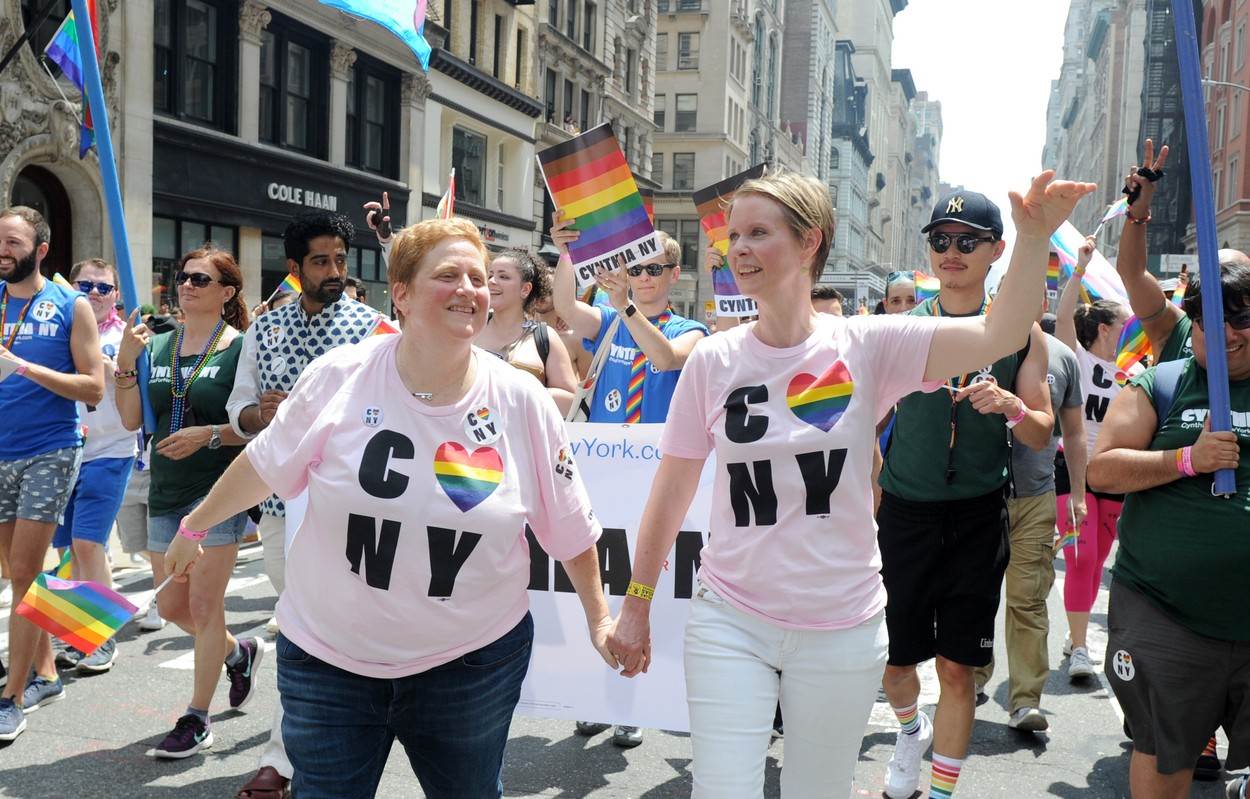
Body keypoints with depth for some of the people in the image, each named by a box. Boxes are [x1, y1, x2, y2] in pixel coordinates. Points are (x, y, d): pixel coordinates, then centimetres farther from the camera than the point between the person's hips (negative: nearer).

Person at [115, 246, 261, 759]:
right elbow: (131, 420, 4)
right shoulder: (157, 346, 9)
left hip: (219, 489, -6)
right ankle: (239, 652, 40)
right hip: (166, 491, 7)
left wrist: (208, 434, -22)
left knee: (204, 604, -4)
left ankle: (197, 719, 10)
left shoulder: (241, 348, -8)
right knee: (171, 606, 14)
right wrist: (126, 362, -7)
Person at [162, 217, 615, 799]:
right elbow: (264, 465, 5)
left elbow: (569, 527, 1)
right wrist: (192, 529, 15)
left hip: (473, 658, 1)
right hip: (329, 653, 0)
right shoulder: (338, 377, -11)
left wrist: (599, 617, 6)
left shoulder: (522, 401, -9)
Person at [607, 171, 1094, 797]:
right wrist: (636, 603, 6)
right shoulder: (713, 360, -3)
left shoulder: (867, 347, -7)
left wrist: (1033, 238, -34)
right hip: (729, 621, 1)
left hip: (841, 629, 0)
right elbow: (673, 489, 2)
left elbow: (998, 337, -19)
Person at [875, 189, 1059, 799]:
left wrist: (1011, 405, -19)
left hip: (979, 519, -1)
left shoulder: (1020, 332, 1)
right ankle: (911, 729, 42)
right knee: (891, 658, 9)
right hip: (905, 513, 1)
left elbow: (1042, 435, 2)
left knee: (958, 668, 3)